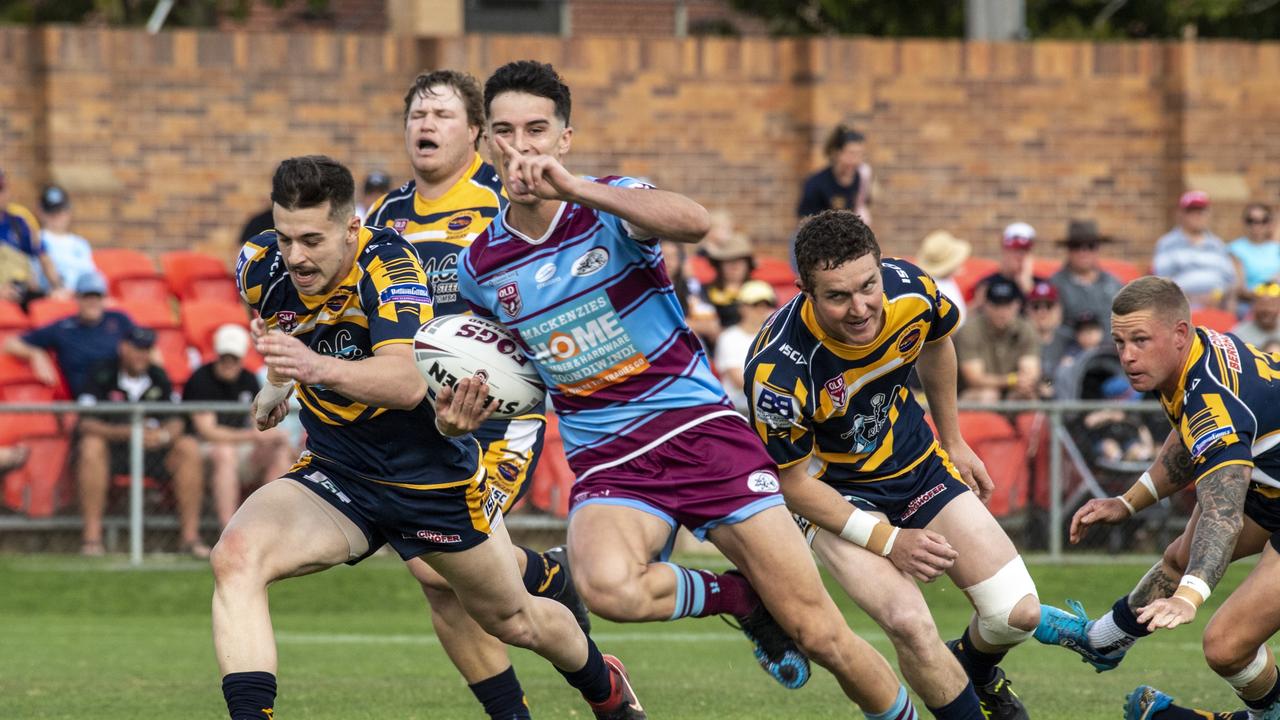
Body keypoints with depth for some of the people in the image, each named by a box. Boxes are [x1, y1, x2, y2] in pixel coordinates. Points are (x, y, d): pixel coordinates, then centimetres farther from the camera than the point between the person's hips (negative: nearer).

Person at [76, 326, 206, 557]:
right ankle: (92, 536, -35)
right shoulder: (101, 376, -9)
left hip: (152, 449, 4)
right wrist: (127, 432, -32)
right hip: (112, 448, -4)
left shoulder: (158, 377, 5)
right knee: (91, 445, -36)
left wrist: (164, 435, -25)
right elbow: (86, 424, -19)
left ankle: (190, 535, -17)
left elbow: (175, 421, 0)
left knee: (188, 448, -18)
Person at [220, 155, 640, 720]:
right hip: (335, 475, 3)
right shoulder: (260, 269, -13)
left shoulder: (387, 263, -29)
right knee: (236, 556, -27)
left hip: (431, 476, -3)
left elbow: (407, 383, -46)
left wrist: (317, 367, -60)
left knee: (514, 620, 18)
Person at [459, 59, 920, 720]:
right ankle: (741, 600, -4)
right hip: (606, 463, 2)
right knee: (606, 586, -34)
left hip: (698, 427, -2)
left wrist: (573, 188, -39)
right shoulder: (479, 266, 4)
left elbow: (693, 223, -31)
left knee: (818, 632, -7)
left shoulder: (609, 206, -7)